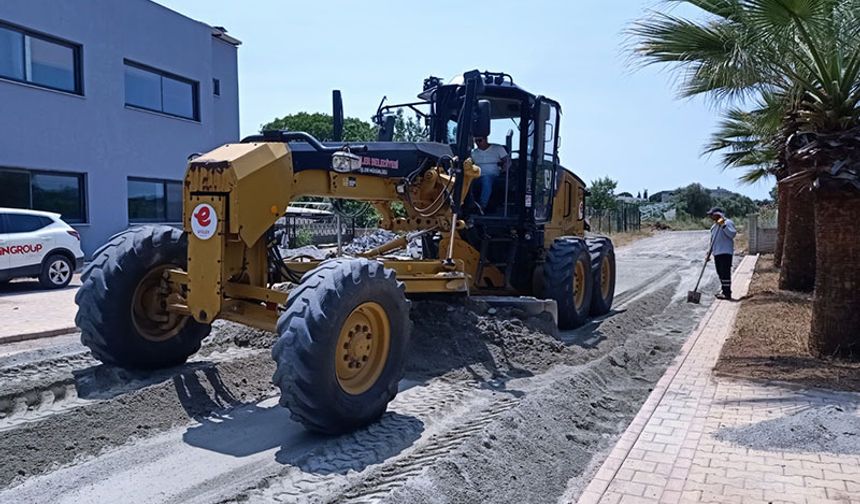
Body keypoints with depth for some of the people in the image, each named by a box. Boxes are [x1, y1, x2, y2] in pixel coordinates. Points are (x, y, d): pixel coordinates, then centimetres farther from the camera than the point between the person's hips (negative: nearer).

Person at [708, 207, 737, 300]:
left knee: (725, 273, -10)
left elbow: (733, 234, -23)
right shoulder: (715, 225, 19)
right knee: (720, 273, 13)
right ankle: (724, 290, 22)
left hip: (725, 252, -9)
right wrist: (709, 251, 17)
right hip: (717, 253, 9)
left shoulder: (728, 222, -8)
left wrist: (723, 225, -27)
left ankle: (727, 293, -8)